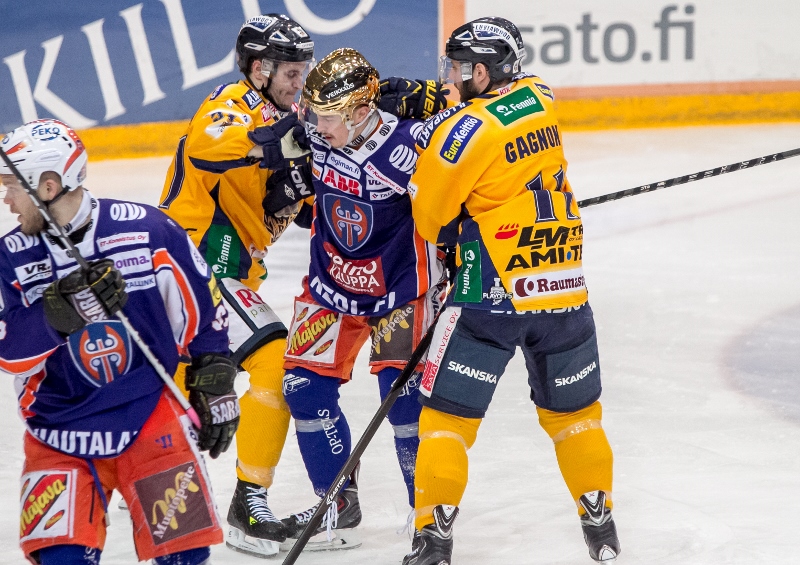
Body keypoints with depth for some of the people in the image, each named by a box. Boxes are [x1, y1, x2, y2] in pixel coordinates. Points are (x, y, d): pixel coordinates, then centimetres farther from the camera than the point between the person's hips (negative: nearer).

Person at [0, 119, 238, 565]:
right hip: (60, 435, 1)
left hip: (151, 418, -1)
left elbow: (203, 308, 4)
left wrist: (216, 387, 8)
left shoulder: (147, 230, -9)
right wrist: (65, 307, -30)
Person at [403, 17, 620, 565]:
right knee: (573, 411, 20)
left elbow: (429, 214, -7)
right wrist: (439, 113, 4)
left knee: (448, 413, 3)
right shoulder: (540, 98, 3)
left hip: (493, 293, -6)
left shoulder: (468, 129, -15)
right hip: (565, 289, 6)